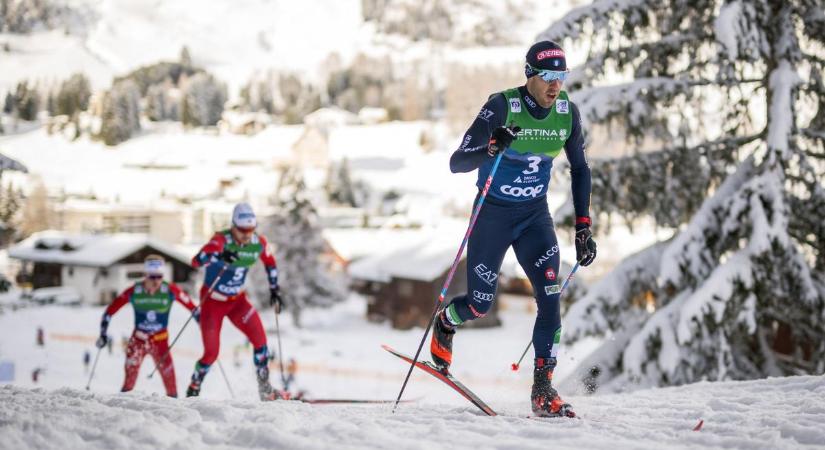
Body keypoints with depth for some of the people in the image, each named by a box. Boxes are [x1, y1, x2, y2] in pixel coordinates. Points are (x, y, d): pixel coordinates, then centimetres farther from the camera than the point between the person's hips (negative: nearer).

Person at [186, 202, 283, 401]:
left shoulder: (259, 243, -11)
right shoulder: (221, 240, -26)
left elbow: (270, 263, 11)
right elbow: (196, 261, -41)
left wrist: (274, 289, 8)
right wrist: (218, 256, -57)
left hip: (237, 299, 4)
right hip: (213, 300, -4)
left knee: (259, 337, -15)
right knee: (211, 352, -6)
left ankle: (265, 389, -2)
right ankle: (193, 389, 21)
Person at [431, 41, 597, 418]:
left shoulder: (568, 112, -7)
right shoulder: (501, 107, -21)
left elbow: (579, 169, 7)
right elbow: (456, 163, -25)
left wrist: (583, 228, 3)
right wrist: (491, 149, -46)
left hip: (535, 216, 3)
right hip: (492, 213, -3)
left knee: (550, 298, -14)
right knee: (479, 305, 5)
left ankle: (543, 390, -7)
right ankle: (444, 323, 41)